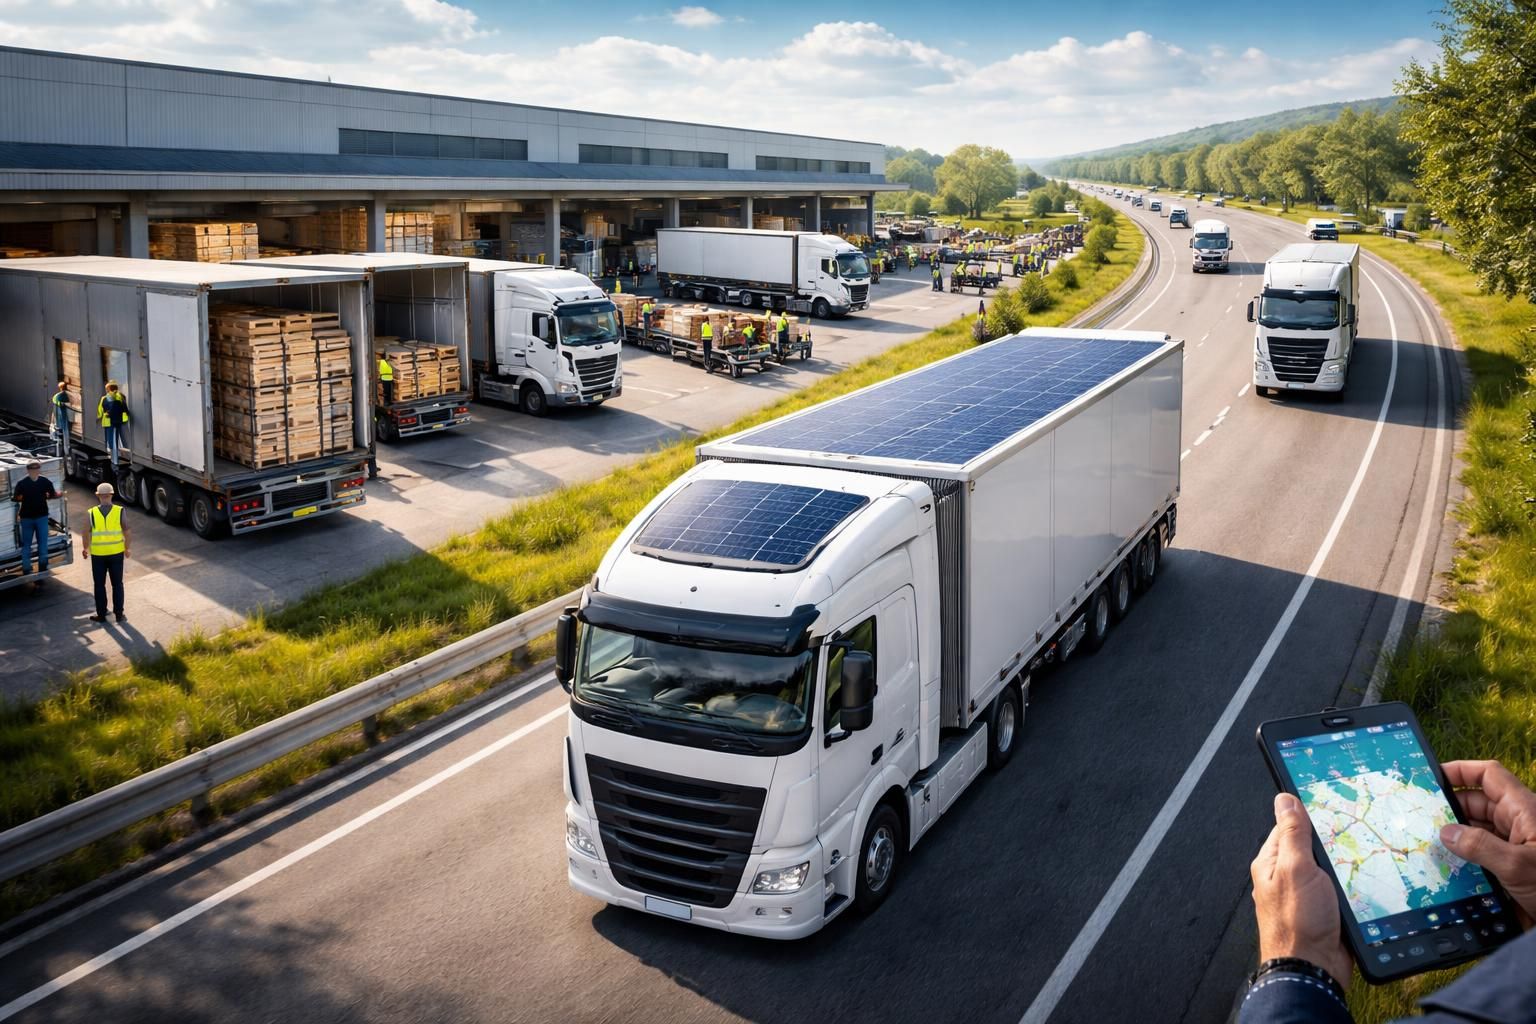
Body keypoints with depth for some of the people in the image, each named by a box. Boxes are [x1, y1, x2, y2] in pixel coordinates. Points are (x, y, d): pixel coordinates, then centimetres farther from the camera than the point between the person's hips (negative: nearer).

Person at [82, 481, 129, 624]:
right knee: (117, 584, 10)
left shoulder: (91, 513, -7)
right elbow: (126, 532, -3)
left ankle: (101, 615, 16)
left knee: (99, 585, 11)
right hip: (116, 553, 0)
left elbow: (87, 534, -4)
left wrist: (85, 549, 13)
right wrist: (126, 548, 11)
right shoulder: (120, 511, -7)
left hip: (98, 554, 0)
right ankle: (119, 614, 13)